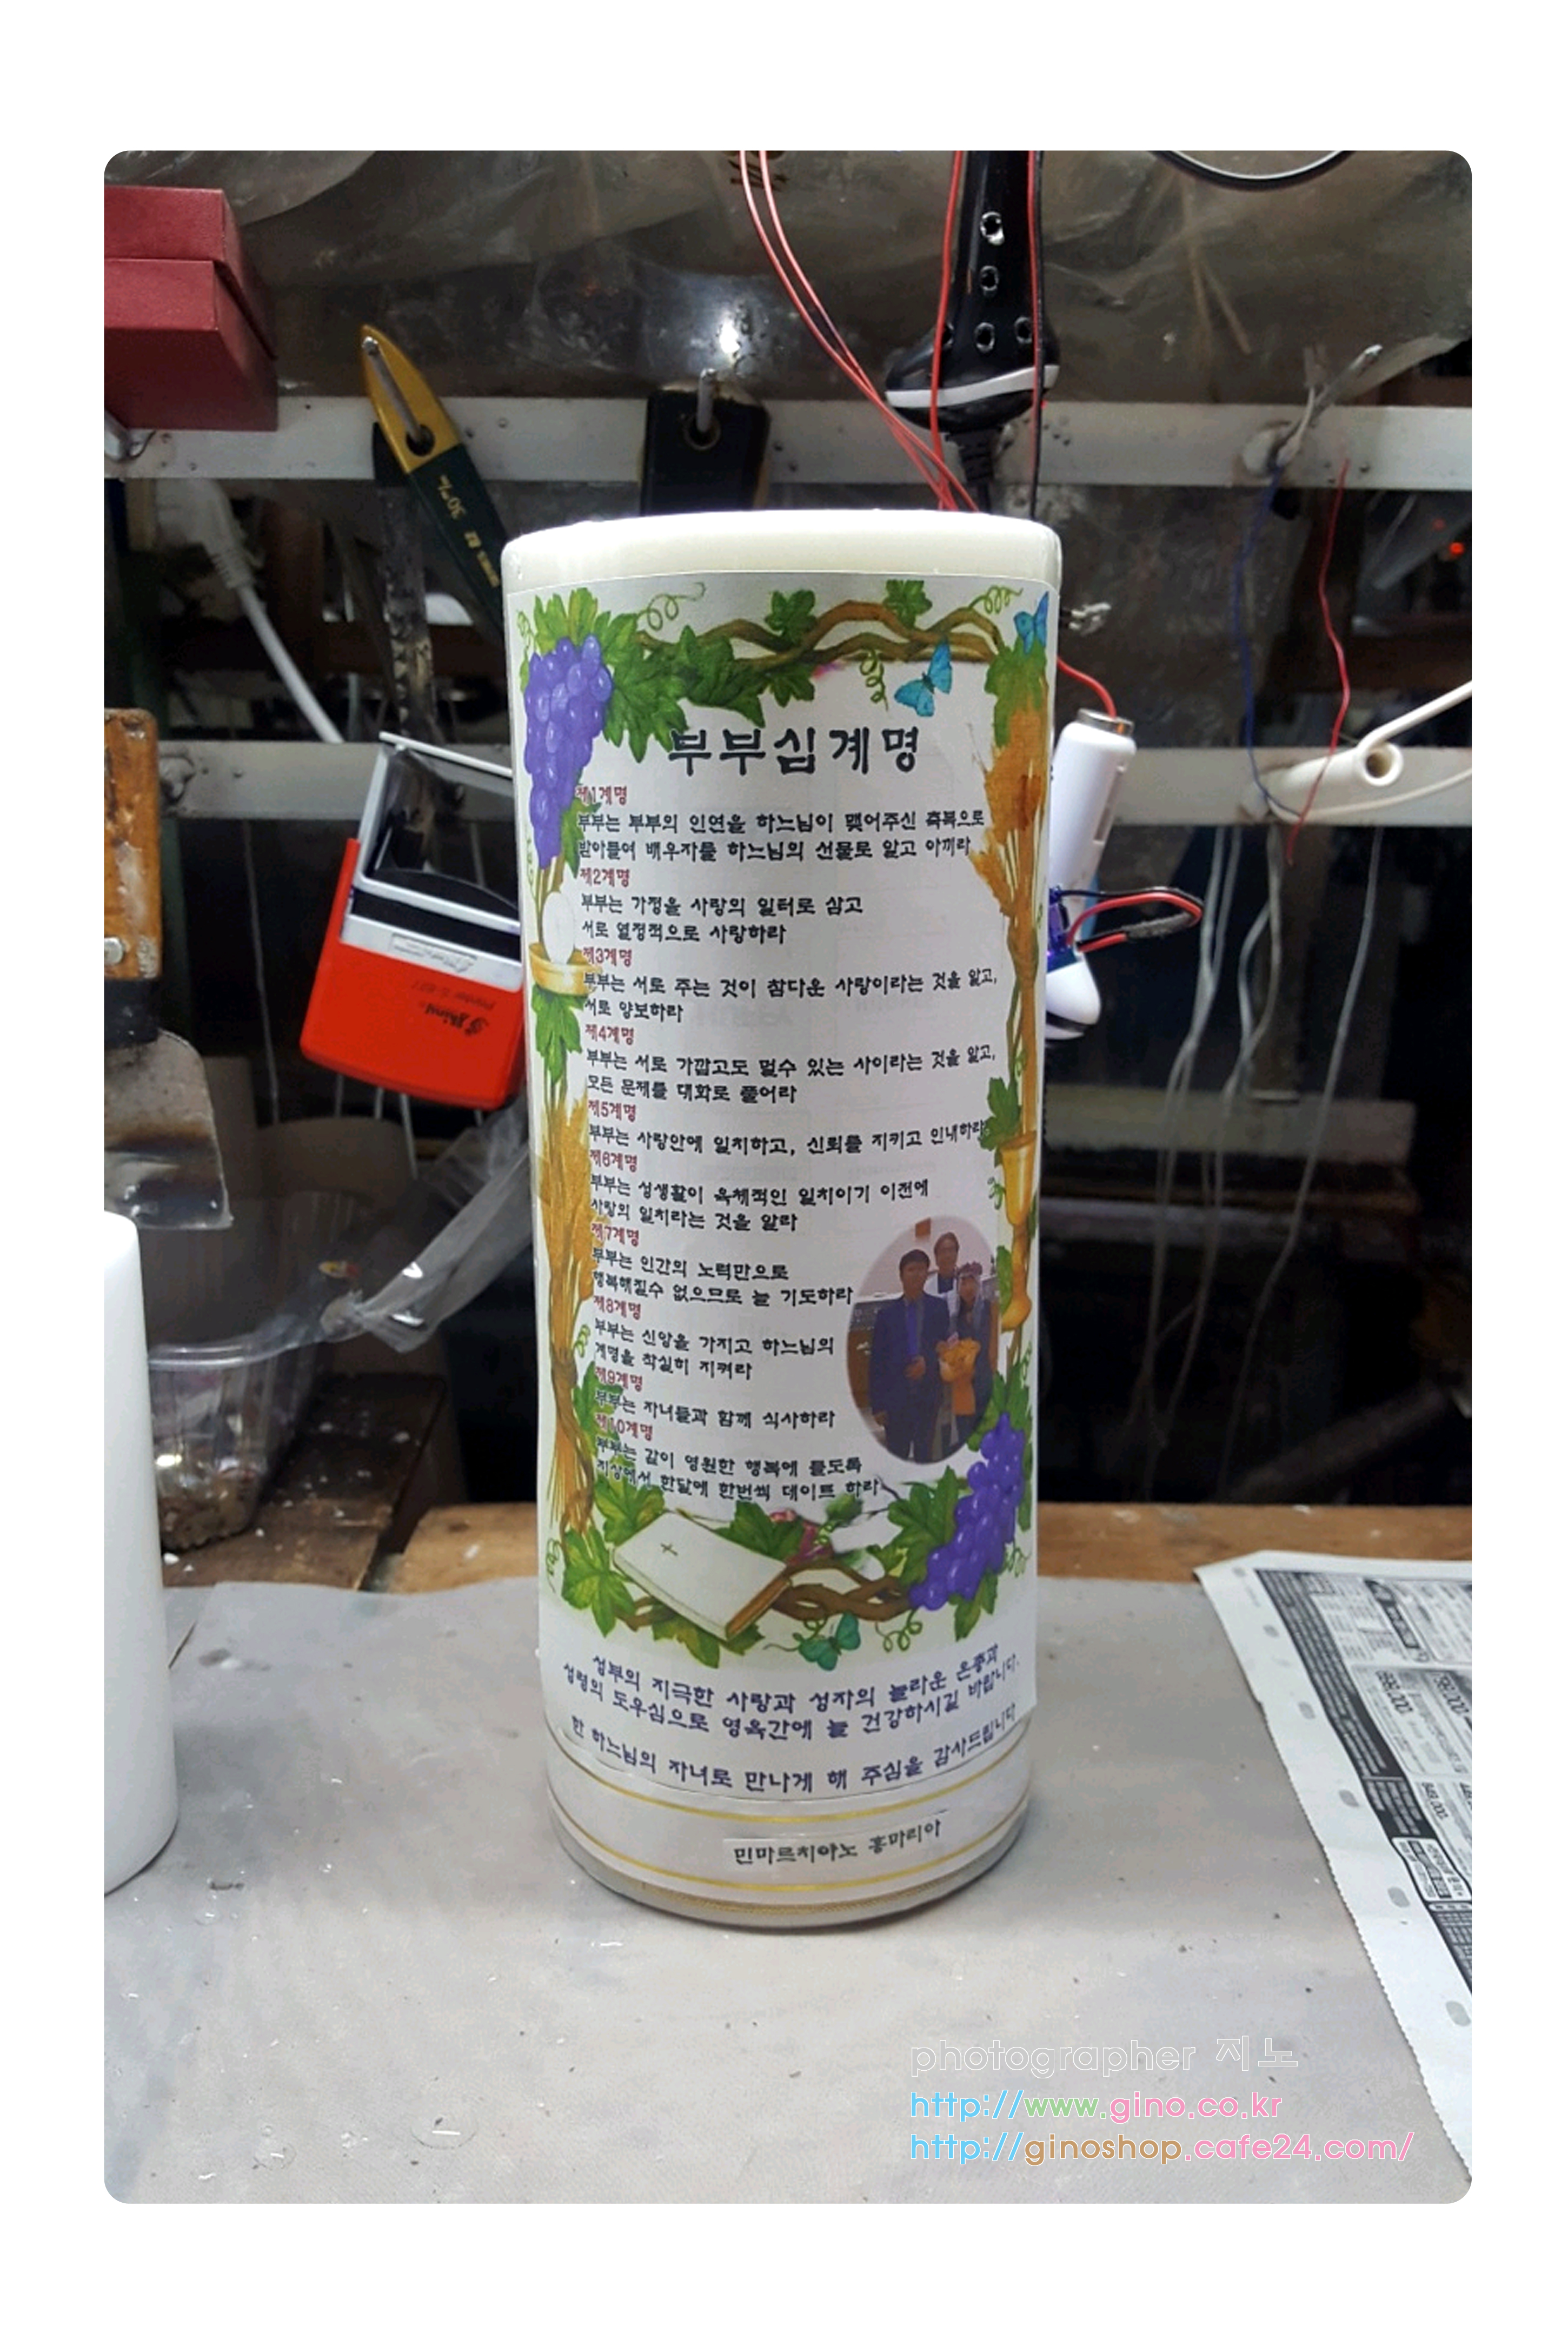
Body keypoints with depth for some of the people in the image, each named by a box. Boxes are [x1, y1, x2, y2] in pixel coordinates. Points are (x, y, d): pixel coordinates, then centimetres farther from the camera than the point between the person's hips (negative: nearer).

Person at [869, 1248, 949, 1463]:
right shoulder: (887, 1313, 6)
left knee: (924, 1452, 3)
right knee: (896, 1454, -1)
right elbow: (877, 1361, 5)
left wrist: (928, 1362, -15)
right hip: (896, 1395, 0)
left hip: (928, 1394, 0)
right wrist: (877, 1405, -1)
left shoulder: (938, 1309, 6)